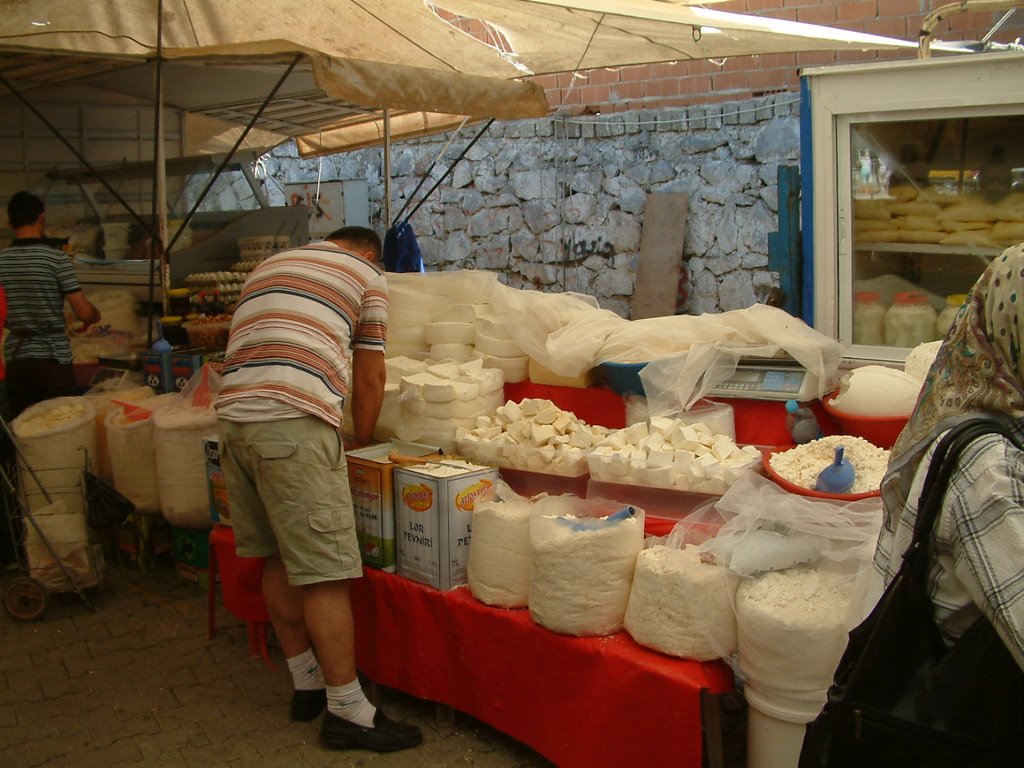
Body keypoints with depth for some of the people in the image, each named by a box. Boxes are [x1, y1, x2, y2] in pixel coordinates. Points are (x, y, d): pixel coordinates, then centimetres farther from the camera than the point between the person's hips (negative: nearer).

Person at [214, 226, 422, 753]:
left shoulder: (269, 266, 30)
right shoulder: (367, 275, 13)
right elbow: (369, 380, 10)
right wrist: (361, 443, 24)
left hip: (233, 415, 8)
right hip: (292, 421, -7)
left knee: (278, 560, 16)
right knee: (325, 572, -2)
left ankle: (307, 683, 28)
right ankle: (347, 711, 4)